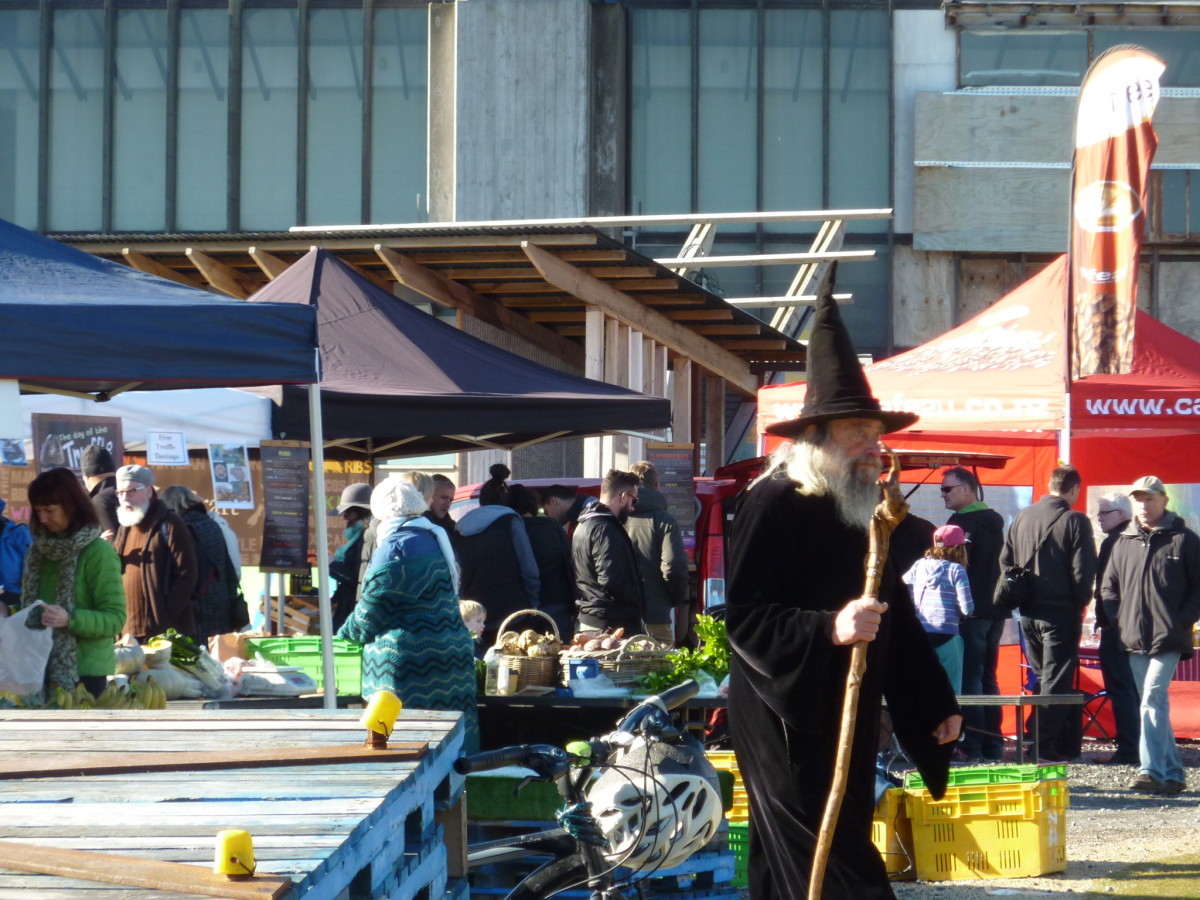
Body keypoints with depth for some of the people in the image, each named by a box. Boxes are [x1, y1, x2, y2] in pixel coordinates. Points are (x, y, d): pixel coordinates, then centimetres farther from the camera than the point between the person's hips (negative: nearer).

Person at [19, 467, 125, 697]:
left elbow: (116, 618, -12)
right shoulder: (40, 549, 10)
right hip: (42, 668, 6)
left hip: (84, 671, -6)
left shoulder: (99, 553, -9)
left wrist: (70, 619, -25)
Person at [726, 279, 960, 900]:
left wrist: (934, 703, 20)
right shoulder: (772, 504, -12)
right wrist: (829, 630, -31)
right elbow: (745, 617, -19)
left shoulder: (862, 509, 16)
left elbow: (897, 614, 23)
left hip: (847, 725, 8)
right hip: (787, 726, -8)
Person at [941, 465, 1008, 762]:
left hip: (970, 612, -8)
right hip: (995, 610, 8)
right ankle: (993, 745, 15)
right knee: (987, 677, 14)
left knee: (969, 678, -8)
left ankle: (971, 745, -11)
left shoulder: (961, 522, -11)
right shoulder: (994, 521, 15)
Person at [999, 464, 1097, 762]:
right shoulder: (1074, 521, -11)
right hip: (1061, 612, -5)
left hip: (1028, 613, 5)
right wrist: (1080, 603, 1)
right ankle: (1045, 746, -6)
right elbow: (1083, 571, -15)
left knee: (1044, 677, 15)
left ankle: (1067, 742, 20)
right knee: (1056, 681, -2)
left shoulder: (1022, 517, 5)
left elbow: (1005, 561, 9)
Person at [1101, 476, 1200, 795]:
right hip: (1134, 640, 6)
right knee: (1154, 705, 8)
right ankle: (1172, 773, 13)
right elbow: (1108, 587, 21)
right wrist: (1120, 619, 6)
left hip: (1168, 639, -6)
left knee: (1153, 700, -17)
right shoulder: (1123, 543, 14)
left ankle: (1152, 771, -20)